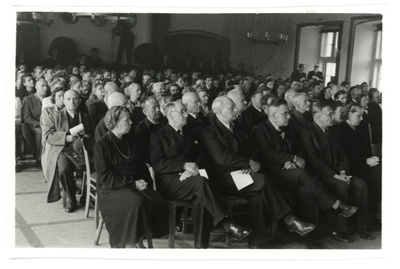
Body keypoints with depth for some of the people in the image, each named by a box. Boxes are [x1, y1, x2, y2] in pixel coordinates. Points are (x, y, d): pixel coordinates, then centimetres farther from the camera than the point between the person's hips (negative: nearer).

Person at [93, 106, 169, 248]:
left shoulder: (130, 141, 13)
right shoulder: (101, 145, -8)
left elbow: (141, 165, 18)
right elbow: (106, 178, -13)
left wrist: (144, 180, -4)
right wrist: (132, 184, -17)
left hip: (134, 184, 6)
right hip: (111, 189, -6)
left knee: (158, 200, -21)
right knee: (136, 202, -35)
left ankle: (139, 240, -9)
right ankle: (129, 244, -18)